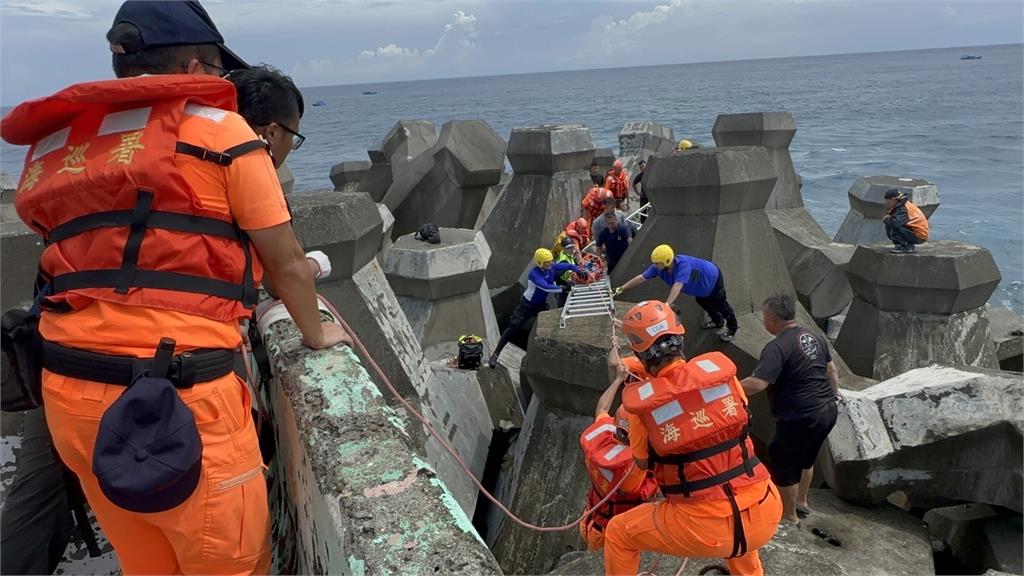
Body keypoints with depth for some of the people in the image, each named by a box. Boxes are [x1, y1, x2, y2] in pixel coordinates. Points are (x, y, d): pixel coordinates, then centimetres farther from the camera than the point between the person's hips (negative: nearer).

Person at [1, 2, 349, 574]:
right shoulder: (219, 130, -1)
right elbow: (288, 266, 3)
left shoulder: (53, 151, 15)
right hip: (181, 400, -6)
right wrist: (316, 333, 21)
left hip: (68, 396, 7)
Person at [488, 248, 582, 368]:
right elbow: (546, 287, -42)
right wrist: (563, 288, -48)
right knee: (513, 327, -7)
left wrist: (578, 271, -19)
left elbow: (568, 265, 0)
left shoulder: (552, 268, -11)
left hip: (541, 304, 6)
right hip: (527, 304, -6)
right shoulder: (534, 273, -30)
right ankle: (495, 354, -1)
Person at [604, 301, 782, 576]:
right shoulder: (718, 366, -4)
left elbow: (643, 462, 7)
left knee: (618, 533, 21)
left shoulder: (641, 402, -10)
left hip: (707, 529, -4)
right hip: (766, 512, 4)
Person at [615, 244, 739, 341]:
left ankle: (732, 329, 39)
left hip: (713, 278, -7)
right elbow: (641, 277, -20)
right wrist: (621, 288, -22)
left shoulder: (683, 264, -48)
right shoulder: (659, 267, -26)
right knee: (702, 301, 28)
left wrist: (666, 305, -70)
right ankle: (718, 321, 55)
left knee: (720, 305, 13)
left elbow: (677, 286, -59)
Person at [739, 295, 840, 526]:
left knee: (784, 464, 11)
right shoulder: (814, 336, 6)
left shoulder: (778, 347, -22)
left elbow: (756, 384, -32)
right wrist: (834, 394, 37)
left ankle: (789, 515, 26)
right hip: (828, 411, 9)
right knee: (805, 457, 28)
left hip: (801, 418, -9)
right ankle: (801, 502, 45)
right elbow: (831, 370, 20)